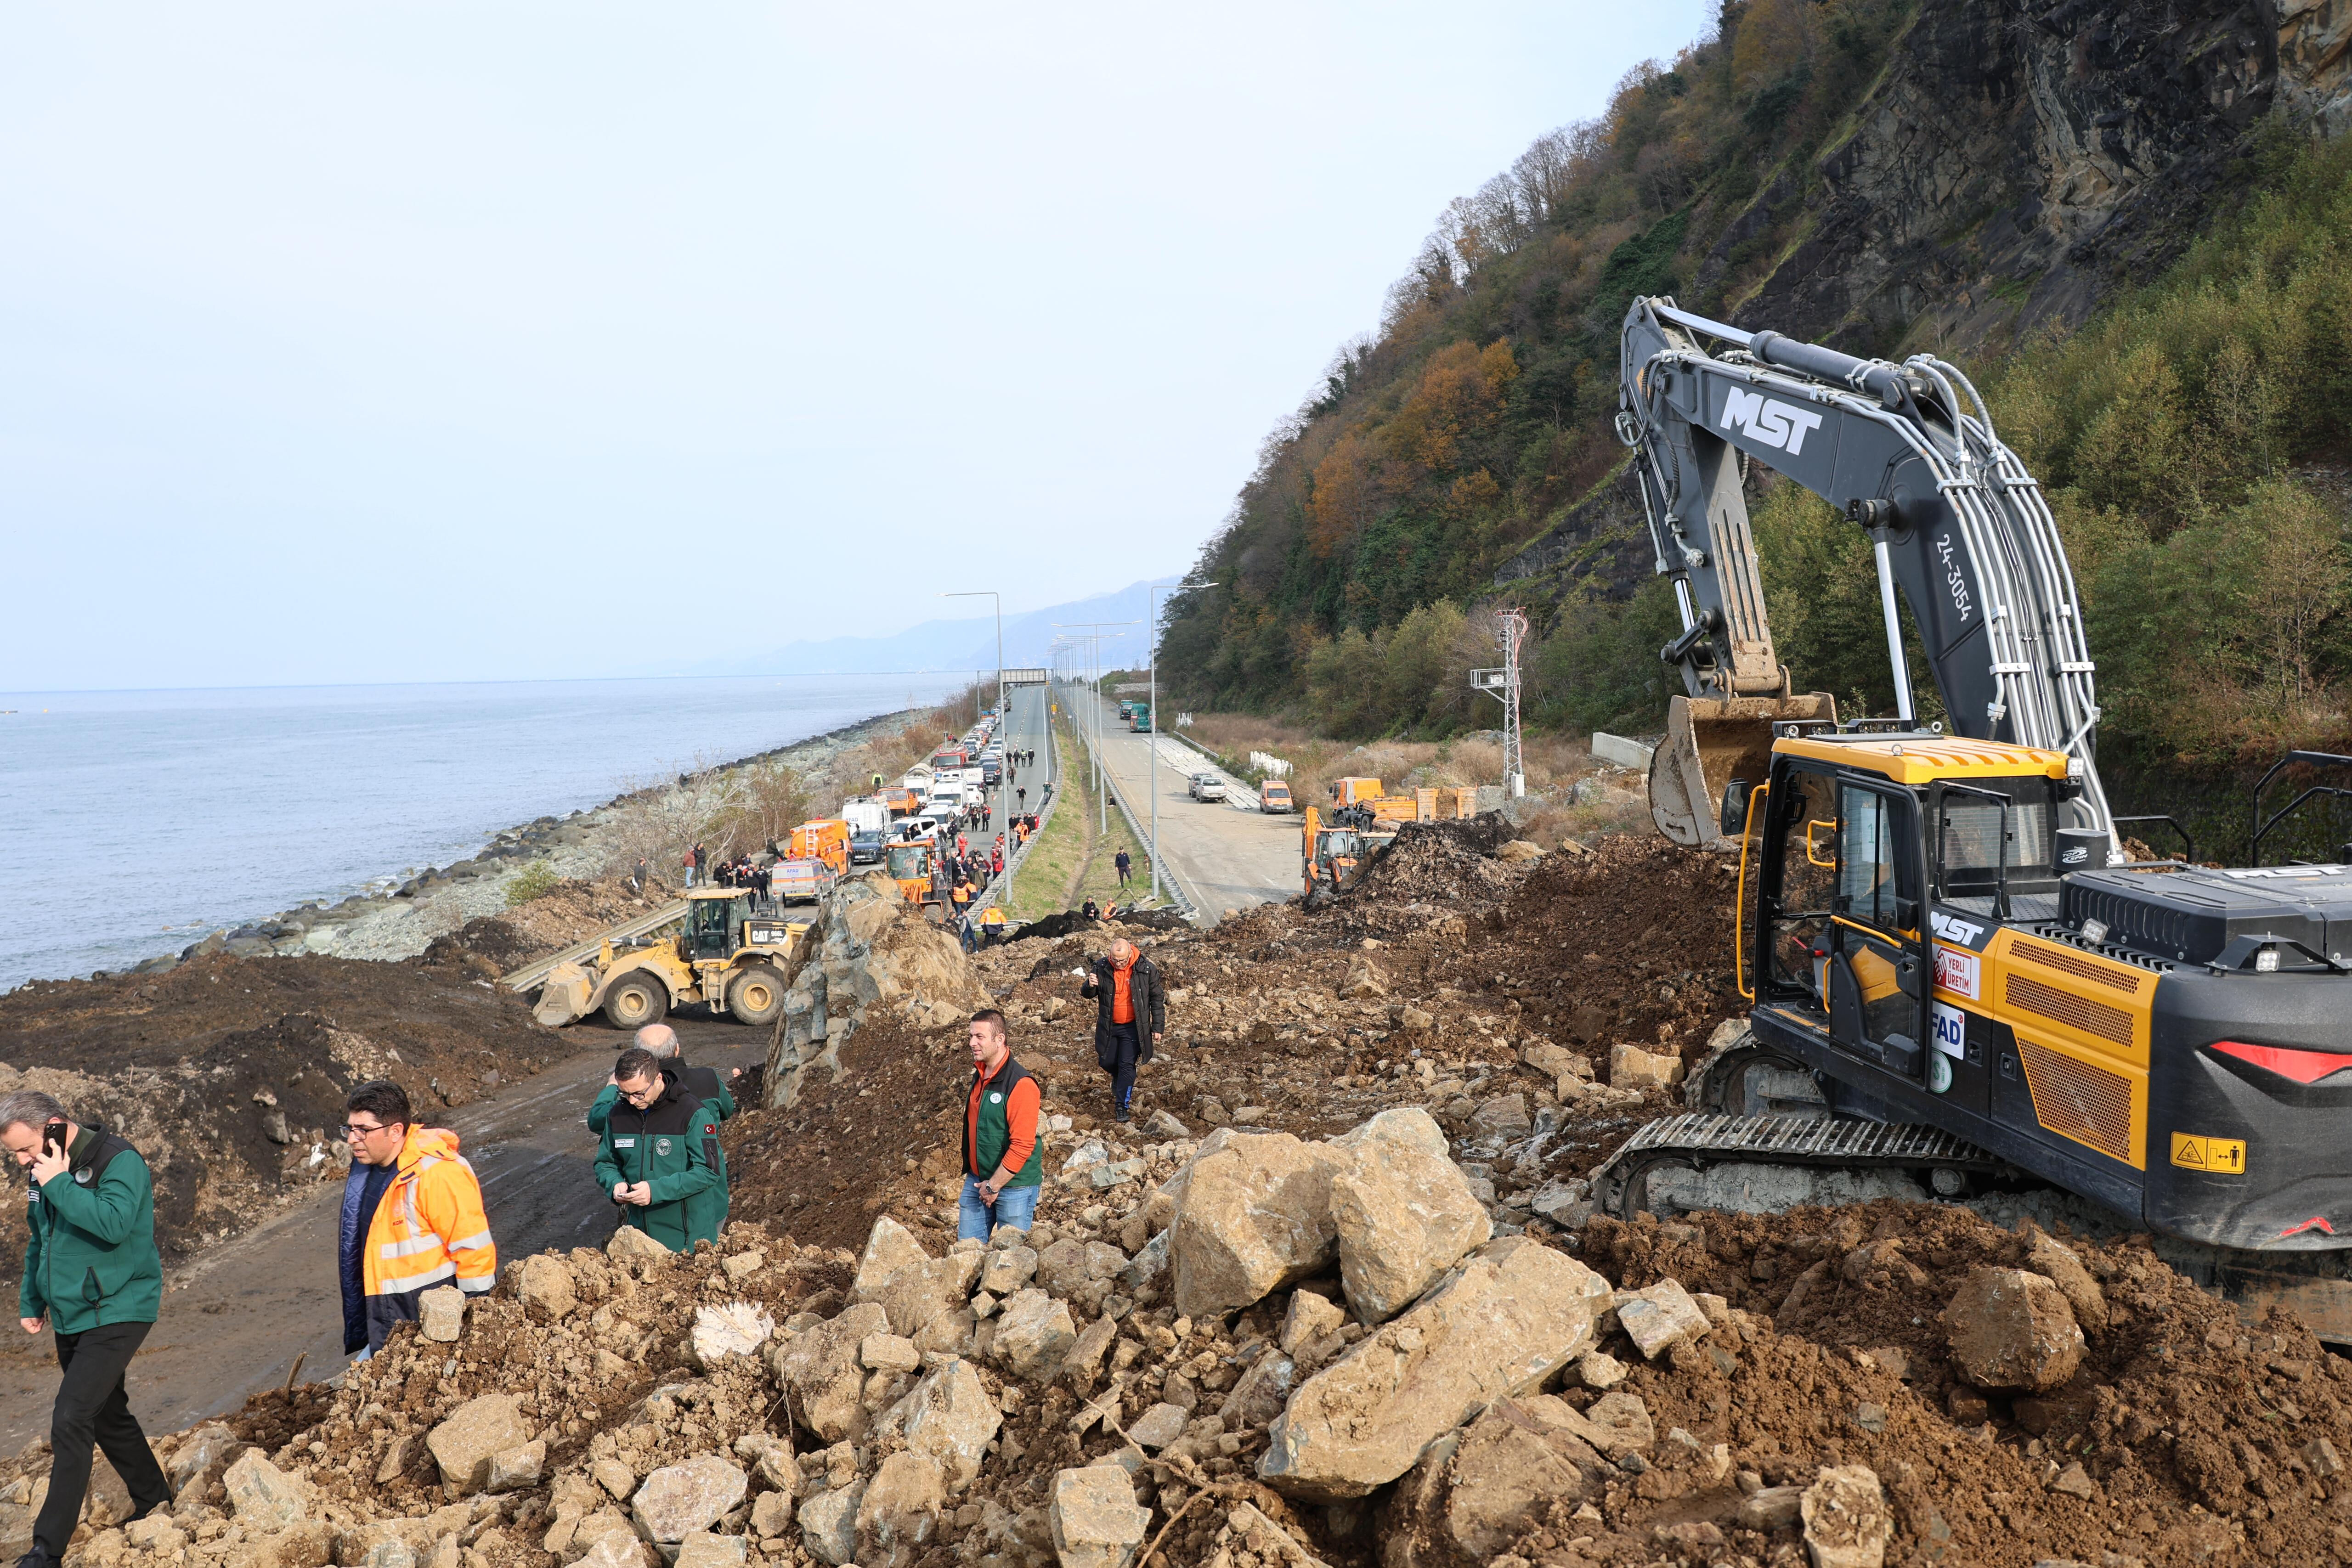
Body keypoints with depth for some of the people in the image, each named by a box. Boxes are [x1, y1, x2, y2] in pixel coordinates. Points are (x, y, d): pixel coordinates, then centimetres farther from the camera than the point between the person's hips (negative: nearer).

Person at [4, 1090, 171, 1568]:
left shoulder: (119, 1162, -19)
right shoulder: (46, 1171, 6)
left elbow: (114, 1223, -35)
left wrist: (58, 1184, -28)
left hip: (116, 1314, -9)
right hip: (71, 1315, 9)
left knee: (70, 1422, -12)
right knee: (107, 1414, 18)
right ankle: (152, 1499, 34)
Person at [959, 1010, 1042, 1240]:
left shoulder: (1021, 1084, -22)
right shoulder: (980, 1074, 4)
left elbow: (1022, 1146, -24)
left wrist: (994, 1186, -17)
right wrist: (976, 1176, 15)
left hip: (1014, 1184, -7)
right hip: (977, 1179, 7)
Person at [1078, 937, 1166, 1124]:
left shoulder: (1147, 970, -14)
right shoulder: (1101, 968, -10)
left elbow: (1157, 1000, -3)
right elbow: (1088, 995, 1)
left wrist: (1158, 1027, -3)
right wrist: (1089, 987, -24)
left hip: (1133, 1027, -3)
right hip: (1108, 1026, 3)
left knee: (1127, 1065, -6)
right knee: (1107, 1062, 11)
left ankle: (1122, 1105, 5)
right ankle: (1119, 1081, 44)